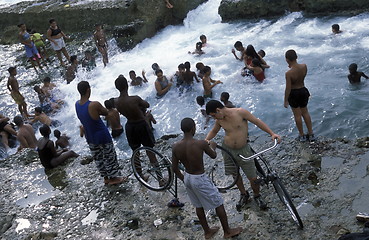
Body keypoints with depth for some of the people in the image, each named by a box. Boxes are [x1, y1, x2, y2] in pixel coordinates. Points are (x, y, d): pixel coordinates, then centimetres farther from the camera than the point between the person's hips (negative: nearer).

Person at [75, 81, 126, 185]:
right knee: (109, 157, 13)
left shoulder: (77, 104, -6)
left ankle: (106, 177, 35)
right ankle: (114, 177, 27)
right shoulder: (94, 105, -29)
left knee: (97, 158, 21)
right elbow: (106, 113, -12)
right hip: (102, 136, -7)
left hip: (89, 137, 7)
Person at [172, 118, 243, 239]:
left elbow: (174, 168, -2)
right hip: (200, 179, -6)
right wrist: (212, 146, 16)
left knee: (198, 206, 24)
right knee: (218, 204, 15)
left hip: (187, 178, 6)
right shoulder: (201, 144, -25)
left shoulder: (176, 147, -11)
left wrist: (184, 179, 14)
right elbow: (213, 156, -5)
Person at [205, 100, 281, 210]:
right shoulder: (219, 120, -5)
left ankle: (257, 196, 32)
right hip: (228, 150, 4)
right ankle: (244, 195, 44)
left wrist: (272, 133, -17)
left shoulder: (240, 112, -18)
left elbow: (257, 122, -11)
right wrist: (206, 140, -5)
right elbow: (214, 131, 15)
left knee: (253, 178, 2)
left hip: (243, 150, -3)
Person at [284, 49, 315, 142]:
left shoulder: (288, 73, -28)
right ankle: (311, 134, 30)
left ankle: (302, 135, 27)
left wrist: (286, 100, -9)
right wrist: (293, 66, 2)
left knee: (297, 115, 13)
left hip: (294, 94, -5)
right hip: (303, 91, 5)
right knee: (305, 113, 22)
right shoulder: (304, 66, -13)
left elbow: (288, 88, -21)